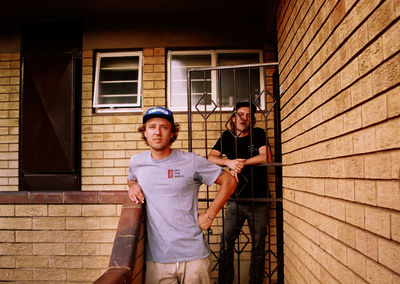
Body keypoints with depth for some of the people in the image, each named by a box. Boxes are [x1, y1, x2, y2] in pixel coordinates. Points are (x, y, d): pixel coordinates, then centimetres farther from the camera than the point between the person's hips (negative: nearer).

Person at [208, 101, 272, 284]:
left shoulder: (258, 134, 3)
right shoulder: (227, 137, 7)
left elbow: (266, 157, -12)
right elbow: (211, 158, -4)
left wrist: (241, 162, -15)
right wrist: (229, 162, -22)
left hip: (258, 200, -1)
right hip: (236, 200, 1)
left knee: (258, 245, 6)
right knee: (226, 241, -4)